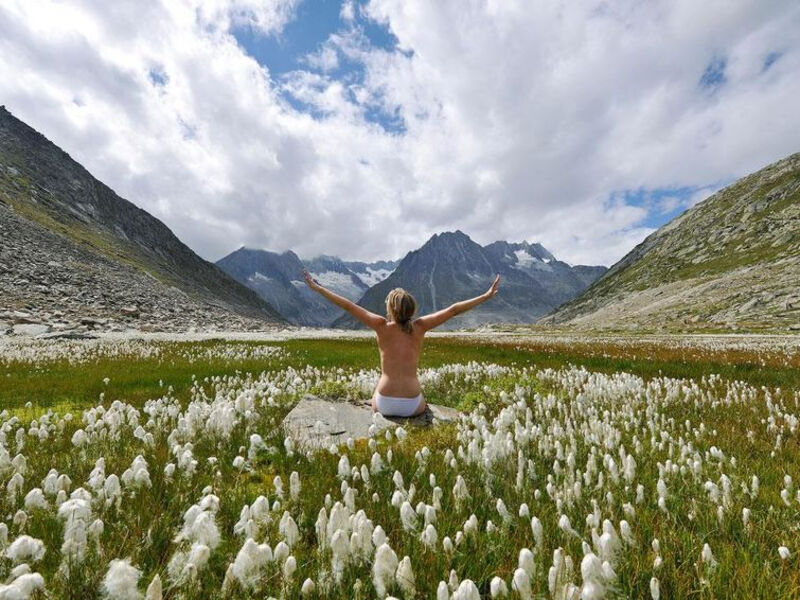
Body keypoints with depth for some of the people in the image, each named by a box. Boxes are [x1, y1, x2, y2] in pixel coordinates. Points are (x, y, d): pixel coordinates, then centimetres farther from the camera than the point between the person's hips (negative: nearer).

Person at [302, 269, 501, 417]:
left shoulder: (382, 327, -9)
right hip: (412, 405, 0)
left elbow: (349, 306, -5)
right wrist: (487, 295, 3)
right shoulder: (419, 327, -7)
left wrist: (317, 288, 3)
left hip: (384, 404, 0)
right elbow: (453, 310, -4)